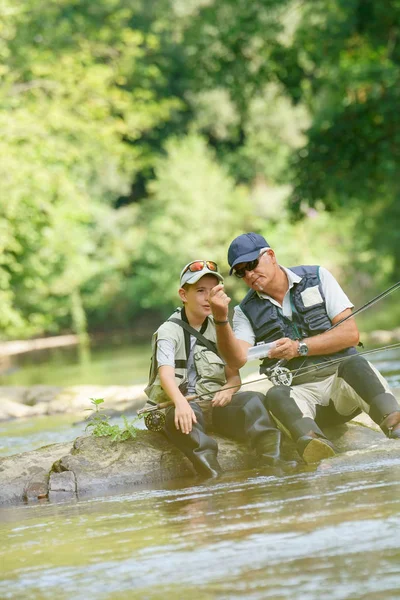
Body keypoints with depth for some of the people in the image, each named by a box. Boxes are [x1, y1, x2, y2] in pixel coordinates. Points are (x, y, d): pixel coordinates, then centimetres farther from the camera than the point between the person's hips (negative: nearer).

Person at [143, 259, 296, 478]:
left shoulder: (219, 330, 15)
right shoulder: (169, 331, -1)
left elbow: (234, 375, 11)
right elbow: (166, 374, -18)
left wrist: (228, 389, -15)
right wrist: (180, 403, -38)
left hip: (214, 402, 4)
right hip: (180, 404, -4)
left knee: (254, 401, -23)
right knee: (184, 417, -38)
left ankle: (270, 455, -40)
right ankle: (208, 466, -55)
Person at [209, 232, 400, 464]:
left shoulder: (317, 277, 9)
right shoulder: (247, 312, 13)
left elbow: (351, 334, 0)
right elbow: (237, 360, -5)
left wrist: (300, 348, -10)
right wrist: (221, 319, -19)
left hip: (340, 381, 0)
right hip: (299, 394, 1)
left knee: (355, 363, -33)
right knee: (276, 395, -33)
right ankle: (313, 441, -63)